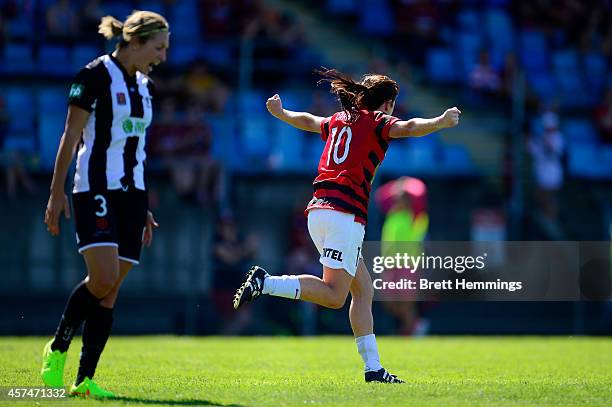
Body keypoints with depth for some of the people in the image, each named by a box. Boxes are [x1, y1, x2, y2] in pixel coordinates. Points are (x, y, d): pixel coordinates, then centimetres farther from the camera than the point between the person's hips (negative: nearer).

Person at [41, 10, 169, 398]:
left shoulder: (145, 86, 16)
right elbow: (70, 136, -8)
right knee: (103, 279, -19)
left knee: (111, 291, 1)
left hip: (131, 192, 7)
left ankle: (85, 379, 2)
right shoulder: (96, 75, -7)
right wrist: (57, 192, -12)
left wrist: (143, 207, 20)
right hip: (97, 189, -7)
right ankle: (57, 349, 3)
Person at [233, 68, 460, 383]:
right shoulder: (378, 121, 4)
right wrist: (441, 122, -29)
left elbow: (307, 121, 41)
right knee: (334, 295, -12)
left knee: (364, 290, 9)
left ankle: (373, 367, 4)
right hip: (345, 212, -9)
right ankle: (264, 282, -20)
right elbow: (409, 127, -17)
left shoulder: (339, 120, 23)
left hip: (318, 209, 9)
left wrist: (279, 113, 59)